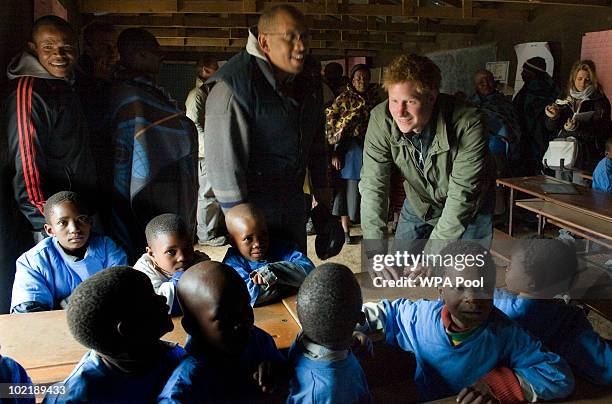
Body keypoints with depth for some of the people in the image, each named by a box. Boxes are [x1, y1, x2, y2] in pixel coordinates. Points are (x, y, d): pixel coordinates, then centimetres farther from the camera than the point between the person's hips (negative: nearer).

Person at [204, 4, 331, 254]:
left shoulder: (307, 85, 4)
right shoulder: (234, 86, -21)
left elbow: (317, 141, 15)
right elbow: (223, 159, -24)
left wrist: (322, 188, 16)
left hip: (294, 203, 7)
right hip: (252, 207, -7)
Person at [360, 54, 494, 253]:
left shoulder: (467, 125, -34)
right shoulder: (381, 119, -25)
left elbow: (462, 196, -33)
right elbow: (372, 186, -25)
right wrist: (377, 253, -31)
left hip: (469, 211, -2)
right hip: (418, 205, 3)